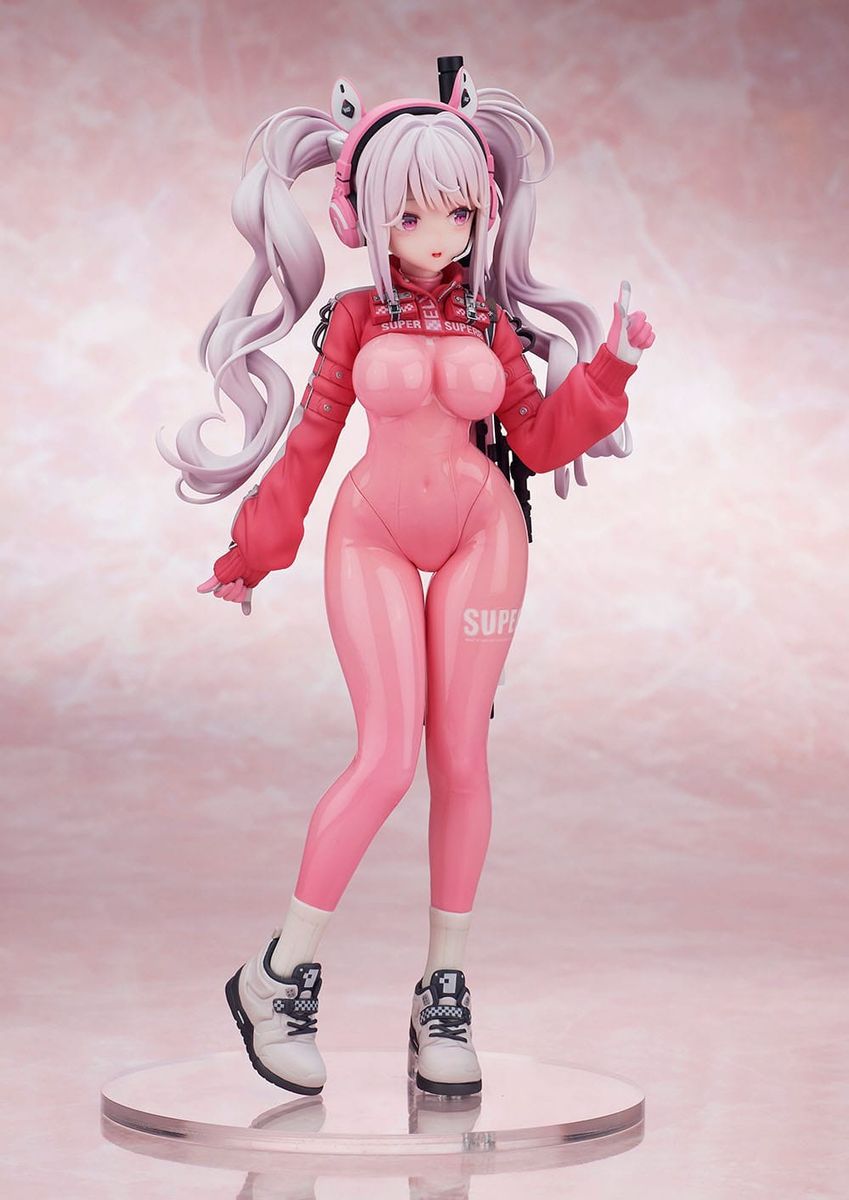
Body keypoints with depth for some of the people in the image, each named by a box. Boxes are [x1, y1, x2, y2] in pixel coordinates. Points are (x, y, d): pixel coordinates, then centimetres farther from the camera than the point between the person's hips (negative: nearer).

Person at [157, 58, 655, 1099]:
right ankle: (279, 976, -4)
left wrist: (610, 366, -7)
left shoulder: (491, 325, 3)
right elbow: (309, 443, 6)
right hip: (374, 539, -2)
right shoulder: (356, 317, 0)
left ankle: (444, 994, 9)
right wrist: (249, 557, 11)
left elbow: (539, 445, 4)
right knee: (387, 757, -16)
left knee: (461, 758, 0)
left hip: (480, 538, 2)